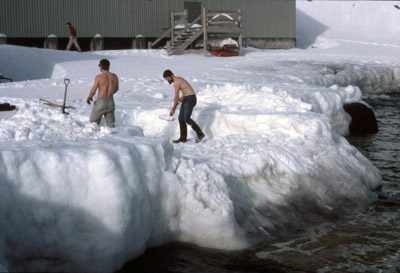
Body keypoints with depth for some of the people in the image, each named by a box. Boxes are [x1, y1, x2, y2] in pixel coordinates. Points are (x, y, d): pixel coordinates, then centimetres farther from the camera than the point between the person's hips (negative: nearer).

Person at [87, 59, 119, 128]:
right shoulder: (115, 76, 4)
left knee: (93, 123, 14)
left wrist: (89, 97, 11)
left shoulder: (99, 77, -11)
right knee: (111, 125, 9)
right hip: (111, 103, 4)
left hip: (100, 103, -4)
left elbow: (93, 91, -10)